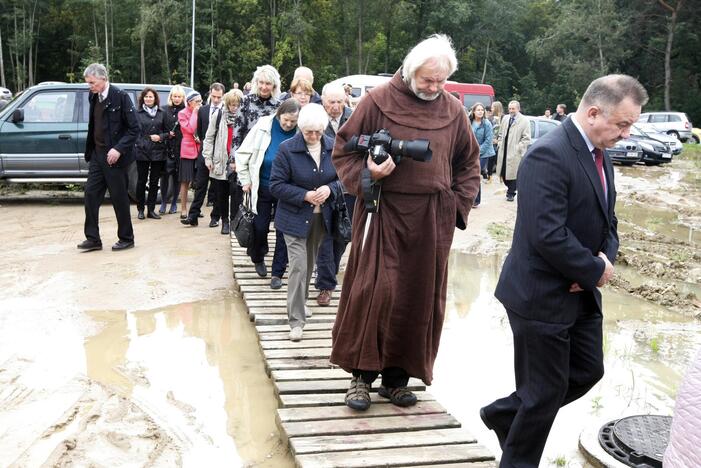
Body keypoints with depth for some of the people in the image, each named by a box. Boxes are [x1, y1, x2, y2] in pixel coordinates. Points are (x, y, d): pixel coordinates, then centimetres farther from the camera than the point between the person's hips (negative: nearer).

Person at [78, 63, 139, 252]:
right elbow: (93, 127, 17)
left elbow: (134, 128, -13)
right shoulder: (94, 98, 9)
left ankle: (126, 238, 15)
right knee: (91, 194, 3)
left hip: (115, 156, -7)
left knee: (119, 198, 2)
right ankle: (93, 238, 11)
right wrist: (89, 152, 11)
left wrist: (119, 149, -20)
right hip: (97, 155, 7)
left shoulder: (120, 96, -11)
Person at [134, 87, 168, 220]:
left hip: (158, 152, 2)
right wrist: (140, 144, -14)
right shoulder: (138, 113, 3)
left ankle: (151, 209, 14)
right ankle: (140, 209, 13)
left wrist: (161, 137, -8)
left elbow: (167, 132, 11)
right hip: (142, 151, -2)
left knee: (154, 181, 6)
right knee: (142, 180, 3)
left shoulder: (161, 114, 11)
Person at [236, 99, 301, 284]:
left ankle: (277, 273, 14)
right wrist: (245, 180, -1)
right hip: (262, 186, 0)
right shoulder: (263, 127, -10)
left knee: (283, 231, 3)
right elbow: (243, 153, -1)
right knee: (260, 227, 11)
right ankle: (258, 259, 38)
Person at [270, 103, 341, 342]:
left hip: (321, 217, 4)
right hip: (295, 217, -4)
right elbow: (276, 185, -12)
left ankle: (300, 302, 41)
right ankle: (296, 320, -3)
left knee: (310, 264, 19)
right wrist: (305, 195, -22)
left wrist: (330, 189, -17)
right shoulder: (287, 149, -14)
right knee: (298, 267, -10)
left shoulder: (332, 147, -4)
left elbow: (343, 178, 4)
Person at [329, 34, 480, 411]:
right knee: (372, 291, -7)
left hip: (432, 221, 4)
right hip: (383, 214, -3)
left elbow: (468, 164, 17)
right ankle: (362, 373, 9)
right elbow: (343, 150, 2)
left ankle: (397, 376, 19)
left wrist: (458, 204, 6)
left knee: (420, 298, 6)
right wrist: (367, 173, -16)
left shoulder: (453, 110, 7)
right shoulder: (378, 100, -3)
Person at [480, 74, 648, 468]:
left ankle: (505, 413, 35)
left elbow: (607, 222, 15)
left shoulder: (600, 156, 9)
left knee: (588, 371, 18)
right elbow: (547, 235, -30)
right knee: (545, 392, 4)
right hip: (542, 296, -9)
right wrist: (596, 271, -16)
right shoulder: (549, 155, -23)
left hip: (581, 293, 9)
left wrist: (604, 259, -7)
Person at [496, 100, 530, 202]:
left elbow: (526, 139, -8)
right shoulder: (505, 118, 13)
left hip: (515, 153, -5)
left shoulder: (524, 121, -6)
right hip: (504, 151, 5)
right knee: (503, 173, 6)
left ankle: (510, 193, 13)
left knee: (512, 173, -1)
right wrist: (500, 144, 10)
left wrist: (517, 148, -14)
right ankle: (510, 189, 27)